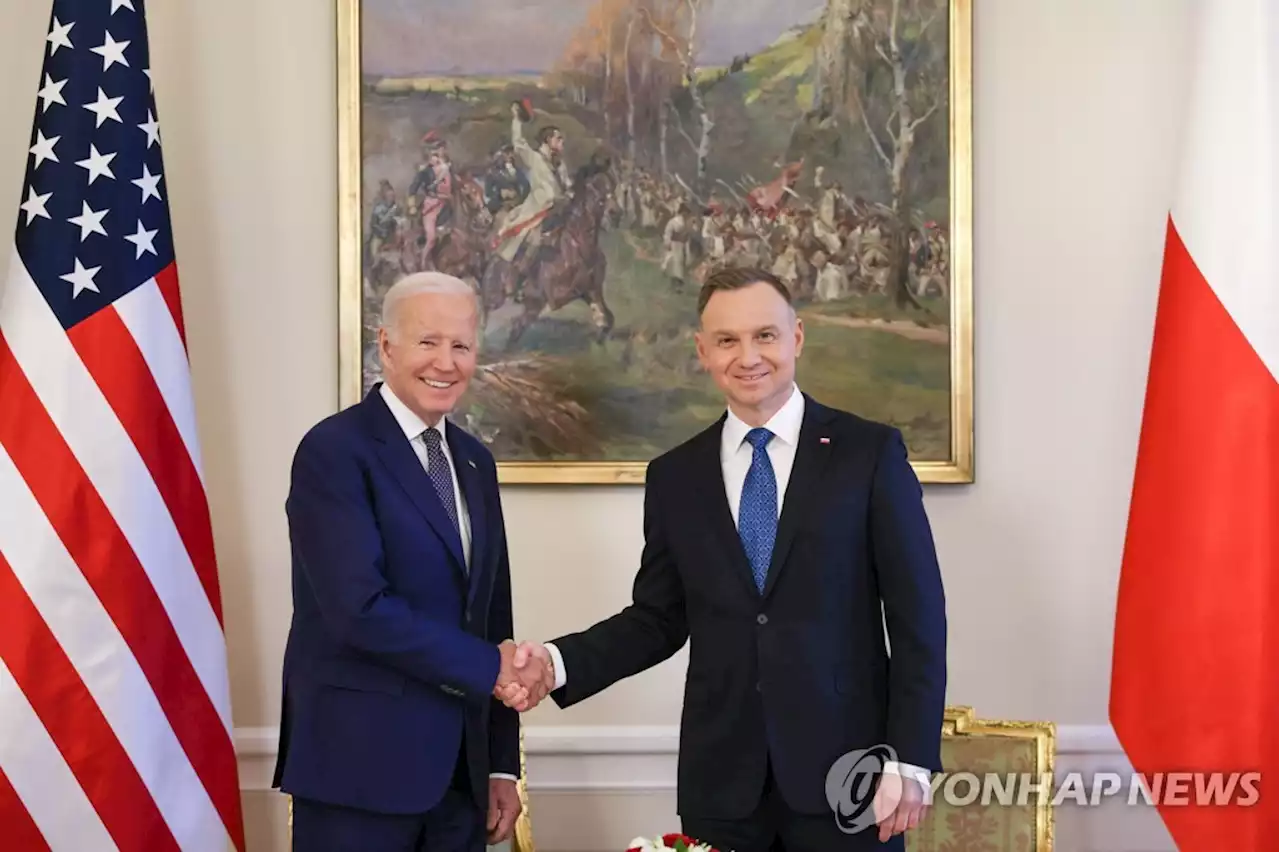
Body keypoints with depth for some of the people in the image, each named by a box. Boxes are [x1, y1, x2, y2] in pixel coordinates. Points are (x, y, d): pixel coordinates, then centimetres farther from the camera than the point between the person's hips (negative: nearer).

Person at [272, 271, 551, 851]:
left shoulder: (474, 461, 13)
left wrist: (502, 764, 11)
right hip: (360, 765, -7)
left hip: (459, 770, 7)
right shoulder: (334, 450, -10)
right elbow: (360, 608, -20)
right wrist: (488, 668, -12)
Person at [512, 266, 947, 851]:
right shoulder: (674, 476, 8)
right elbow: (657, 618, 10)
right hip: (721, 779, 3)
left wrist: (909, 760, -9)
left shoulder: (870, 452, -2)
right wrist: (560, 661, -6)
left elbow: (917, 617, -3)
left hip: (846, 768, -2)